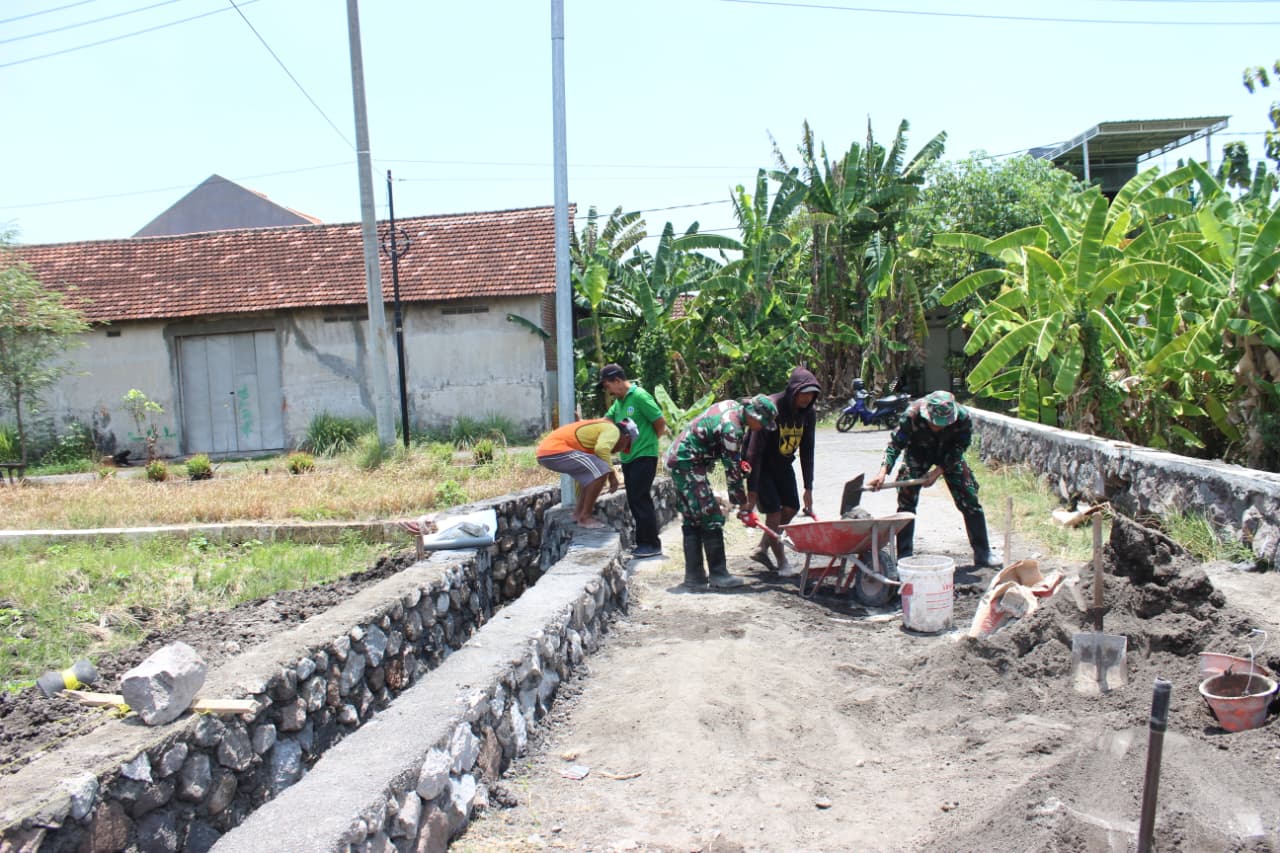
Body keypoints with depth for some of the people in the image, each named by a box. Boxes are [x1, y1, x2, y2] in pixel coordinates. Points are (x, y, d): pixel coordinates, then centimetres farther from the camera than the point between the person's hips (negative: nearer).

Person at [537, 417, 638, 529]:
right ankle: (585, 517, -5)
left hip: (547, 449, 10)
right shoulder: (612, 430, 1)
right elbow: (602, 449, -24)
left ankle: (578, 513, 19)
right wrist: (612, 475, -8)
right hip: (555, 450, -10)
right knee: (601, 469, -13)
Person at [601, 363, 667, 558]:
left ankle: (652, 544, 1)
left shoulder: (640, 396, -14)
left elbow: (661, 422, -12)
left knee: (641, 500, -7)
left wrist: (649, 440, 1)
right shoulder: (618, 402, 11)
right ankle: (643, 542, 20)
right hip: (628, 458, 9)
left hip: (644, 456, -9)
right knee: (634, 500, 11)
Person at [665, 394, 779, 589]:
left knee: (691, 520, 10)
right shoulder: (732, 428, -23)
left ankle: (694, 576, 14)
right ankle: (718, 575, 0)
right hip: (688, 463, -10)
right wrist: (743, 505, -9)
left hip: (678, 458, 10)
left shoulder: (733, 405, 5)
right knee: (711, 518, -6)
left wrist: (738, 461, 13)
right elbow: (732, 470, -18)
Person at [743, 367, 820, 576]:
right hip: (761, 465, -7)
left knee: (792, 507, 2)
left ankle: (761, 549, 18)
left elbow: (807, 452, -1)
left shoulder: (809, 413, -9)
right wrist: (752, 490, -30)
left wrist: (808, 488, -4)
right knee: (773, 510, -11)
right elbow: (754, 450, -29)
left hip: (783, 465, 7)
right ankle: (783, 563, 1)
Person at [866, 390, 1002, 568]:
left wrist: (938, 471, -27)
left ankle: (983, 553, 13)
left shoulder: (963, 418, -31)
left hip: (949, 454, 1)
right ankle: (904, 555, -1)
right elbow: (896, 443, -30)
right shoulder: (913, 414, -35)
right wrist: (883, 472, -42)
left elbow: (957, 451, -18)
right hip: (918, 452, -1)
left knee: (969, 501, -1)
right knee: (906, 501, -10)